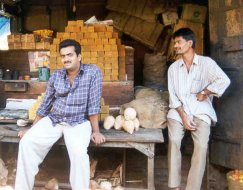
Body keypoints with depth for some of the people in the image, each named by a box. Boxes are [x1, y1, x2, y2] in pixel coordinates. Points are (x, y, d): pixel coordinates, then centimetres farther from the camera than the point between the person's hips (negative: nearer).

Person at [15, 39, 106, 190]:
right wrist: (32, 129, 14)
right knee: (27, 142, -16)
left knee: (79, 152, -32)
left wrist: (95, 131, -14)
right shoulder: (56, 76, 5)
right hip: (53, 120, 4)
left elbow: (94, 103, -12)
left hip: (78, 122, -4)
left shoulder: (93, 72, -8)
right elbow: (45, 104, 12)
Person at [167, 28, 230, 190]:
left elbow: (224, 80, -17)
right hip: (179, 111, 2)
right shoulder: (173, 68, 10)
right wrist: (183, 116, -9)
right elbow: (173, 96, 4)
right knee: (174, 141, -22)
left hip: (201, 111, -2)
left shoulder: (206, 62, -2)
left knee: (201, 145, -23)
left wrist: (204, 93, -10)